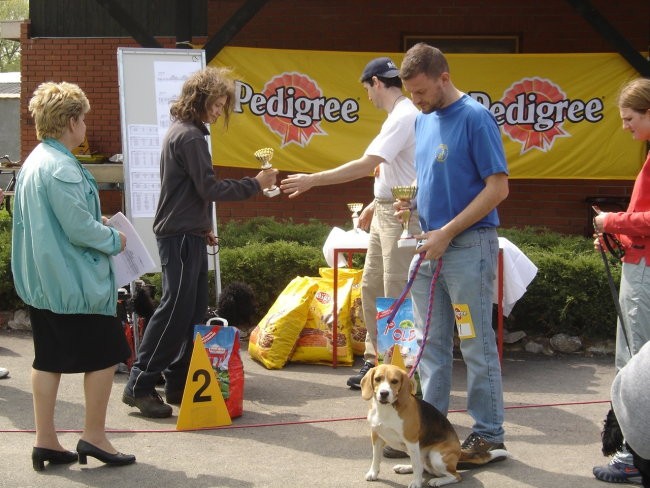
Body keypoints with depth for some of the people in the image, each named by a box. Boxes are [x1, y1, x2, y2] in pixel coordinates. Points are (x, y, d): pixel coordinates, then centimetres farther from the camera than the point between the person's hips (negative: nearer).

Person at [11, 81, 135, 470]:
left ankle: (46, 441, 13)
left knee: (49, 359, 11)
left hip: (42, 282, 9)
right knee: (105, 353, 3)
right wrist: (114, 240, -5)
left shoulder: (33, 162, 11)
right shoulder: (61, 168, -20)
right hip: (75, 282, -9)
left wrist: (98, 224, 16)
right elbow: (79, 228, -22)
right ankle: (94, 435, 8)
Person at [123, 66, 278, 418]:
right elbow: (209, 188, -19)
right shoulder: (190, 136, -16)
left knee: (194, 310, 10)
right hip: (181, 236, -10)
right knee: (176, 309, -10)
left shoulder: (182, 132, 17)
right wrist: (255, 184, -14)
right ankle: (139, 385, -7)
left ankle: (179, 383, 13)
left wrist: (203, 227, 25)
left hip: (188, 234, 10)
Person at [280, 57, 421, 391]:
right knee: (371, 288, 14)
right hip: (385, 213, 11)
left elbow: (367, 166, -26)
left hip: (402, 215, -10)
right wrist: (376, 204, 22)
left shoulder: (403, 117, -19)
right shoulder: (400, 115, 12)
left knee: (396, 296, -5)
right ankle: (375, 359, 22)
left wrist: (311, 180, -23)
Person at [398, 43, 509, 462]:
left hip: (469, 246, -8)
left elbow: (498, 187, -15)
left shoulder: (475, 117, -12)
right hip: (430, 246, 8)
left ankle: (489, 435, 8)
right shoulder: (423, 121, 12)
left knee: (477, 345, 0)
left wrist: (447, 232, -15)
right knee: (432, 344, 12)